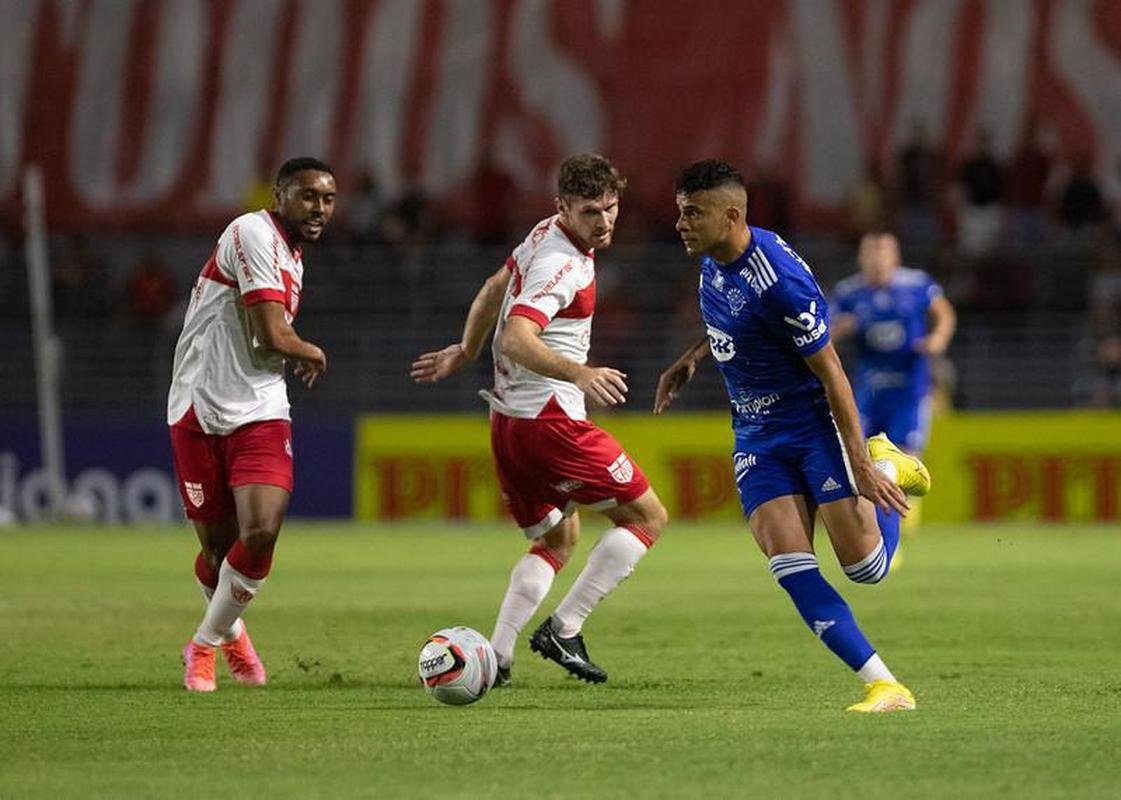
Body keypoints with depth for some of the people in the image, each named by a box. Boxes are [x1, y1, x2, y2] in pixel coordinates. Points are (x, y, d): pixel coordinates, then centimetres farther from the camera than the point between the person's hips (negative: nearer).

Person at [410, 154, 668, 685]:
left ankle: (495, 656, 7)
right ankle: (564, 630, -7)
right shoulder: (561, 265, -20)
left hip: (507, 419, 10)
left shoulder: (546, 235, 10)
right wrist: (580, 374, -44)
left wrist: (464, 351, 38)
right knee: (647, 517, 0)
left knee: (557, 542, 22)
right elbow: (515, 341, -32)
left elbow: (494, 290, 26)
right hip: (548, 419, -10)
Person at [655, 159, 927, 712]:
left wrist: (861, 466, -21)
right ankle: (883, 686, -7)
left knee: (865, 565, -6)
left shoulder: (779, 280, -26)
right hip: (756, 435, 7)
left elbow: (830, 372, -22)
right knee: (793, 571, -10)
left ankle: (888, 468, 25)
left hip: (814, 423, -7)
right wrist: (691, 358, 13)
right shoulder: (713, 261, 0)